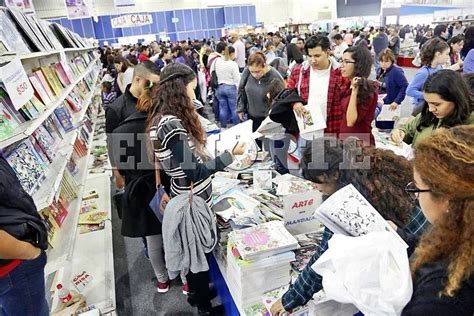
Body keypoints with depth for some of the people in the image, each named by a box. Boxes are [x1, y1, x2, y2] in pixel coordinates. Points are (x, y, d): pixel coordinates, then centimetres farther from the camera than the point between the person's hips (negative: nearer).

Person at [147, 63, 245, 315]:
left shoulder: (163, 119, 2)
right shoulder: (171, 124, -28)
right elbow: (194, 171, -27)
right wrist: (230, 154, -21)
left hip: (187, 197, 9)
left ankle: (196, 292, 48)